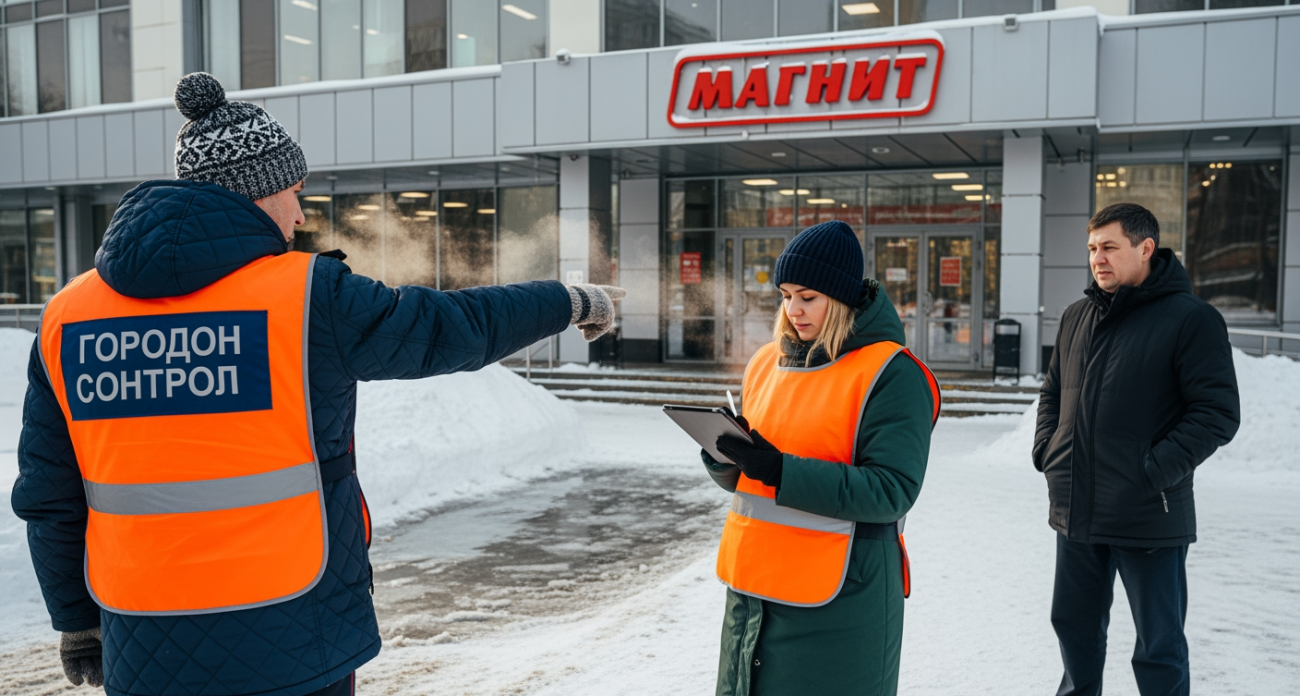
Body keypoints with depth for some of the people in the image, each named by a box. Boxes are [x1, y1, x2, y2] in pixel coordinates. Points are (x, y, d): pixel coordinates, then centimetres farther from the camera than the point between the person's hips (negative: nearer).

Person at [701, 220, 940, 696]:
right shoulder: (766, 362, 10)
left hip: (840, 593, -6)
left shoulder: (892, 374, -10)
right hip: (753, 585, 6)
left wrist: (782, 473, -24)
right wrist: (724, 456, -8)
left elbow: (892, 491, -17)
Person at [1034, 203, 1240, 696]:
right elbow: (1053, 392, 20)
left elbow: (1218, 413, -13)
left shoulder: (1190, 318, -9)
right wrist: (1047, 451, 6)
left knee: (1159, 645, 8)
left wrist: (1158, 470, -19)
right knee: (1075, 625, 21)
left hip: (1149, 518, -6)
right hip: (1075, 512, 6)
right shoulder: (1077, 317, 10)